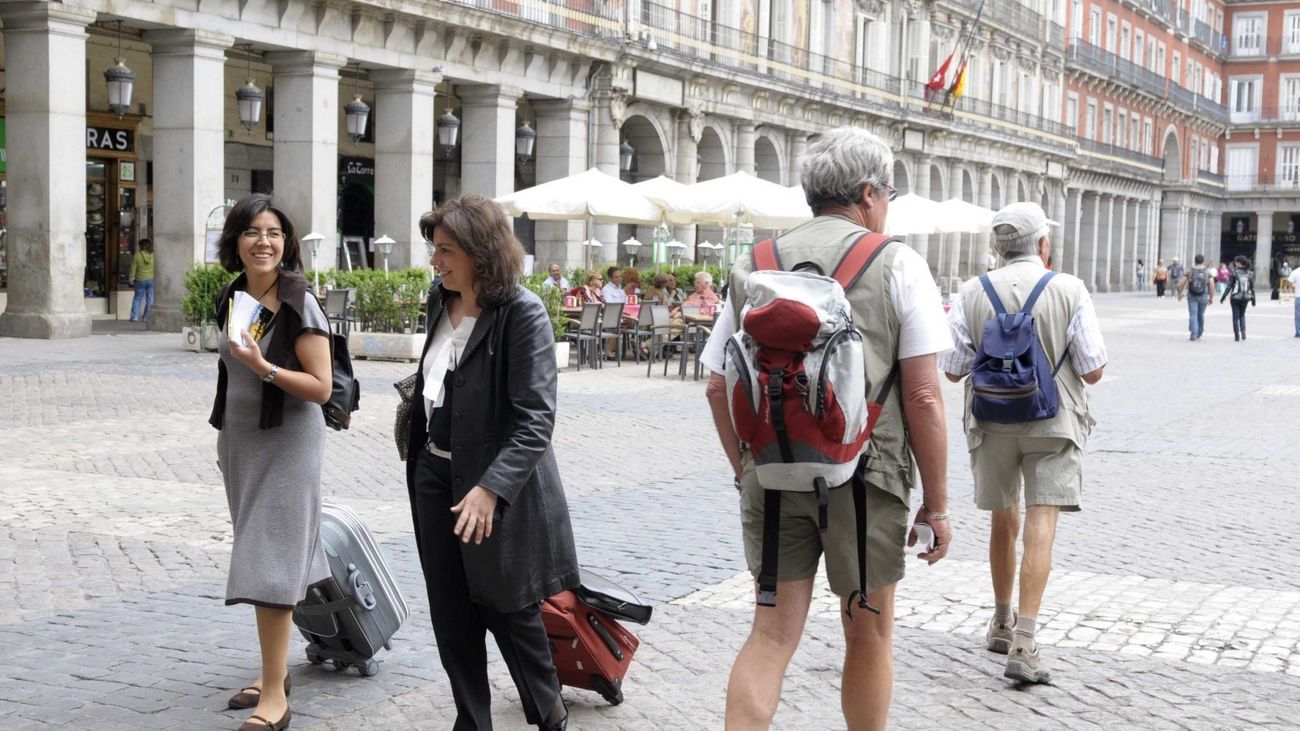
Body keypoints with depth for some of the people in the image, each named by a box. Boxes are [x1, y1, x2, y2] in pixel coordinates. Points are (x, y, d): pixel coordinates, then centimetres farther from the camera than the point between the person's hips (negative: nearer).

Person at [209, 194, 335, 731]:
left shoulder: (299, 304, -14)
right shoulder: (232, 298, 7)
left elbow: (321, 387, -16)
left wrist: (265, 367, -29)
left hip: (286, 444, -7)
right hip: (239, 441, 7)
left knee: (269, 562, -8)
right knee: (259, 558, 13)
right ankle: (275, 668, 24)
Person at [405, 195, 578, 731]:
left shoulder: (523, 313, -18)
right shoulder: (439, 304, 5)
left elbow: (535, 420, -22)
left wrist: (490, 488, -31)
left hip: (498, 486, -7)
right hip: (435, 473, 7)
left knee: (507, 608, 6)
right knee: (450, 613, 12)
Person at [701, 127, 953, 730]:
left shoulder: (755, 265, 7)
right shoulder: (897, 265, -4)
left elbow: (718, 389, 8)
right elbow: (923, 397, -8)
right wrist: (936, 504, -1)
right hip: (863, 477, -3)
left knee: (772, 632, 9)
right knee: (868, 635, 14)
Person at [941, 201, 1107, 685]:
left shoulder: (972, 294, -4)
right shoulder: (1069, 291, -8)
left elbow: (953, 370, -2)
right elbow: (1093, 371, -7)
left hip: (992, 423, 3)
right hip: (1053, 424, -2)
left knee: (1004, 522, 19)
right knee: (1040, 527, -6)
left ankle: (1003, 624, 34)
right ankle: (1024, 645, -15)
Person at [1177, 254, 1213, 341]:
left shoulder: (1190, 271, 0)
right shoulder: (1208, 272, 1)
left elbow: (1181, 284, -2)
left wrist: (1180, 294, 10)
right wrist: (1211, 297, 1)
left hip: (1192, 296, -1)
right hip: (1203, 296, 1)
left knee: (1193, 315, -3)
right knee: (1201, 315, 15)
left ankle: (1194, 334, -15)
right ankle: (1199, 334, 28)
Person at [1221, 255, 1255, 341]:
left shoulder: (1234, 273, -11)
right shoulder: (1250, 273, -1)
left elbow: (1229, 287, -10)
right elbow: (1252, 288, 2)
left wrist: (1223, 298, -4)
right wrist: (1253, 299, 12)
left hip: (1235, 297, -3)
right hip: (1245, 297, 3)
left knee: (1236, 317, 8)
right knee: (1242, 315, 21)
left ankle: (1237, 336, 7)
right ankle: (1243, 331, 2)